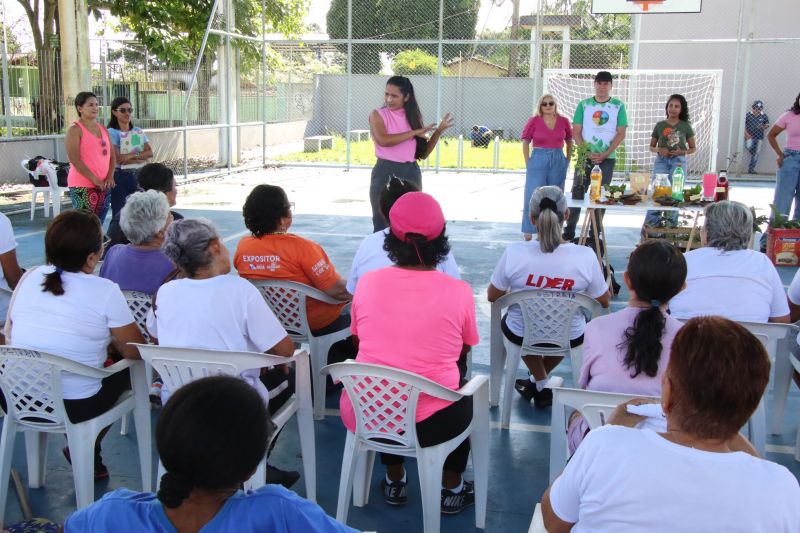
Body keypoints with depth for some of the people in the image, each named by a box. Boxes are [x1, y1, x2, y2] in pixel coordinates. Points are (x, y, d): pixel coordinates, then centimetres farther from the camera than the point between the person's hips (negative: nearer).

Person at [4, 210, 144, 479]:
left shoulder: (29, 278, 0)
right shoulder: (105, 291, -14)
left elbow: (9, 337, 9)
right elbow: (134, 352, -9)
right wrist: (111, 338, 14)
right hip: (74, 409, -5)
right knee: (126, 369, 19)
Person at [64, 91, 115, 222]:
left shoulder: (103, 129, 16)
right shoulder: (75, 129, -5)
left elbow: (112, 156, 13)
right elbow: (75, 160, -13)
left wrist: (110, 177, -4)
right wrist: (95, 179, -17)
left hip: (104, 185, 7)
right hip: (83, 186, -7)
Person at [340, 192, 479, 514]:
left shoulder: (367, 282, -5)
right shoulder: (459, 291, -10)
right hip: (431, 426, -2)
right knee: (466, 394, 31)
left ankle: (394, 482, 45)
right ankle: (452, 489, 39)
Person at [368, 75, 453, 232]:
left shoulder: (413, 116, 9)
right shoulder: (378, 114, -2)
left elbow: (423, 153, 10)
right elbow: (383, 140, -23)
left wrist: (438, 131, -2)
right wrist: (415, 132, -17)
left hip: (411, 174, 4)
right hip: (385, 174, -4)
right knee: (382, 224, 0)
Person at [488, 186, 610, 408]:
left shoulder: (514, 252, -24)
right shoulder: (585, 256, -23)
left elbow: (492, 296, -9)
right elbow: (604, 301, -8)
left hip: (521, 335, 0)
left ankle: (541, 385, 38)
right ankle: (537, 383, 37)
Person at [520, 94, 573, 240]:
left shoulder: (563, 121, 3)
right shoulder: (534, 121, -5)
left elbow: (569, 141, 14)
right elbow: (525, 142, -1)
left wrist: (568, 159, 9)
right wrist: (528, 163, -4)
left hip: (558, 161, 3)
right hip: (538, 161, -3)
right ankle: (529, 230, 6)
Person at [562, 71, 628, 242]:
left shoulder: (618, 106, 3)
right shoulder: (583, 105, 4)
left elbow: (621, 133, -1)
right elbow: (576, 132, 1)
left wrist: (604, 154, -11)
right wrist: (587, 152, -11)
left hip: (607, 158, 0)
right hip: (585, 156, 0)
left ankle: (595, 235, 11)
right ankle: (569, 232, 6)